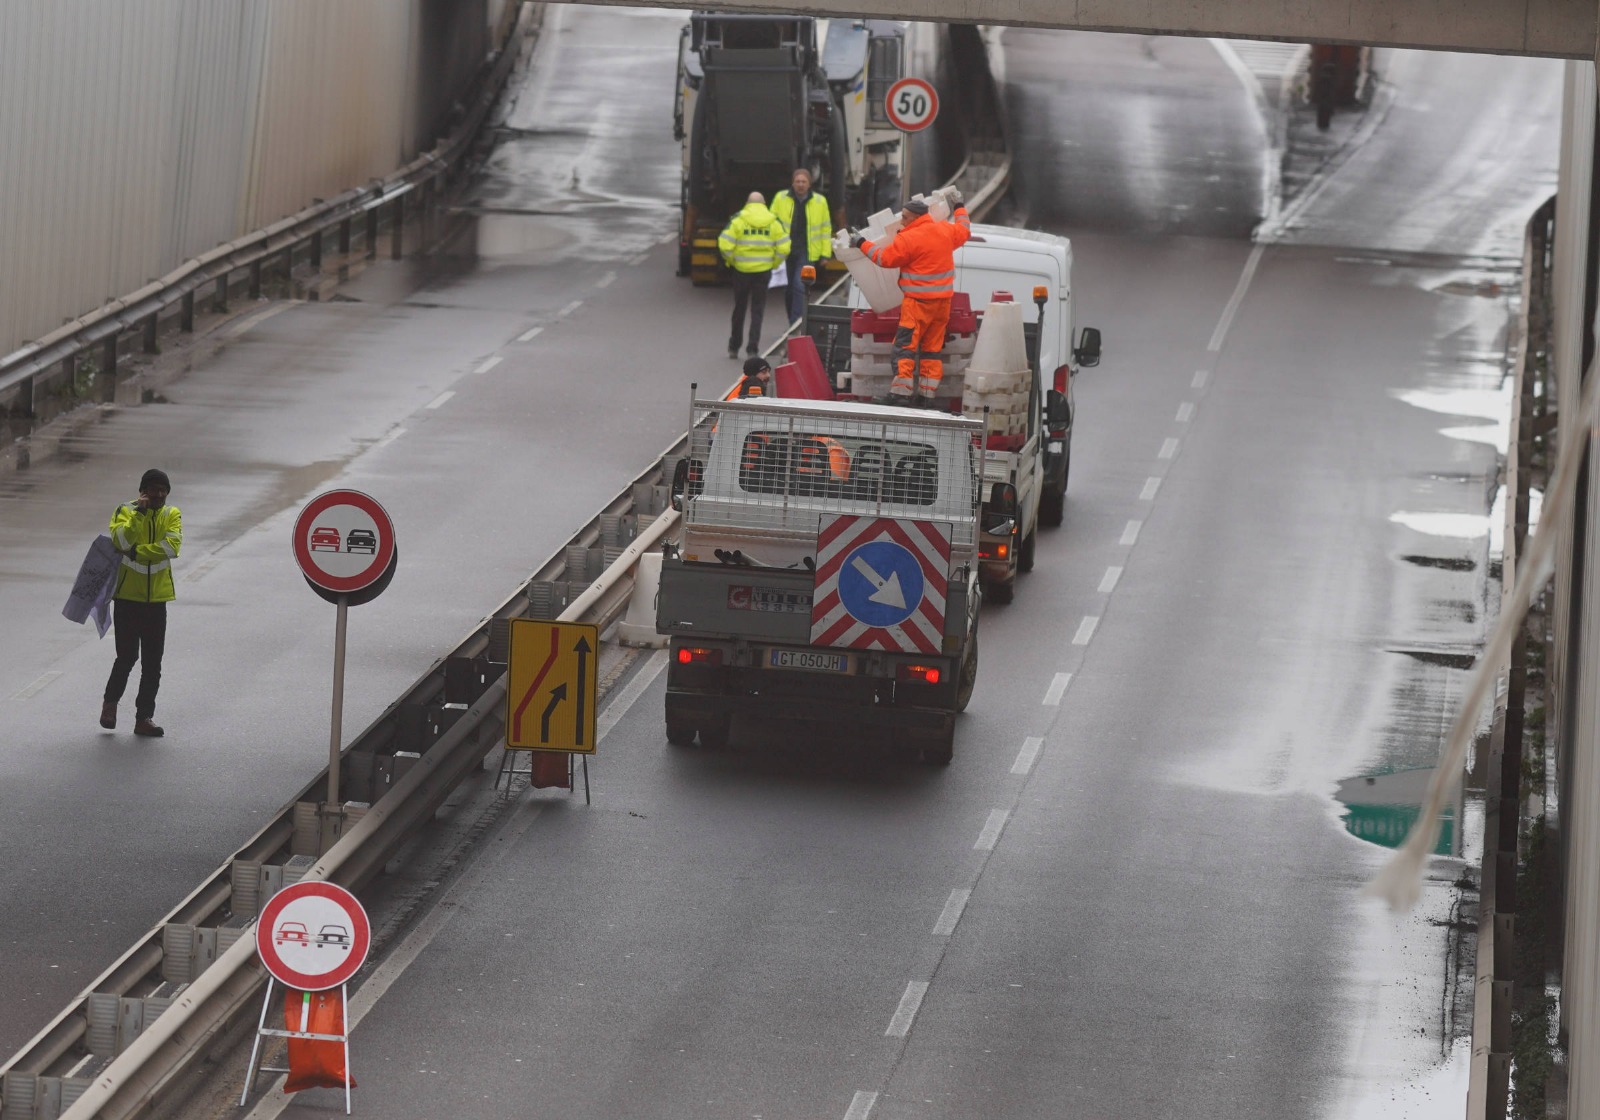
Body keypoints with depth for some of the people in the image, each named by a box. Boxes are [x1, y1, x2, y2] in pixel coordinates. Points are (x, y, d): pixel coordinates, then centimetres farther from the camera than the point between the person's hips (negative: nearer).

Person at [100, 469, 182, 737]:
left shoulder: (172, 515, 3)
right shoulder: (125, 511, -3)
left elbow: (173, 545, -14)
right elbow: (121, 541, -21)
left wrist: (138, 552, -18)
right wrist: (139, 514, -24)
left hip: (157, 598, 3)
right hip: (127, 596, -3)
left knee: (152, 663, 3)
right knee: (127, 655, -3)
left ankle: (144, 717, 9)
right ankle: (111, 702, 22)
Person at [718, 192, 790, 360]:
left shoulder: (738, 220, -5)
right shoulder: (774, 222, 0)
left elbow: (725, 244, -13)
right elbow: (784, 248, -4)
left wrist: (731, 260, 4)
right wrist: (774, 264, 10)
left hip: (742, 270, 0)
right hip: (763, 271, 0)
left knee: (739, 308, 14)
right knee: (757, 310, 7)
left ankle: (734, 347, 24)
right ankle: (753, 349, 0)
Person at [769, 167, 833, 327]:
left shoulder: (819, 202, 2)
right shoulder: (781, 199, 2)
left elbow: (826, 228, 7)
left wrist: (825, 253, 4)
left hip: (807, 253, -2)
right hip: (786, 251, 2)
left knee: (799, 286, -17)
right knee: (790, 289, 11)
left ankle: (796, 324, -17)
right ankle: (795, 325, 22)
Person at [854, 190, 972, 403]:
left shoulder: (908, 239, -15)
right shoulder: (945, 231, 6)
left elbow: (884, 258, -10)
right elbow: (963, 230, 27)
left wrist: (862, 244, 2)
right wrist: (959, 207, 42)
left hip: (918, 303, -7)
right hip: (942, 300, 7)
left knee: (905, 346, -6)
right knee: (932, 348, 12)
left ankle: (901, 393, -13)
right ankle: (928, 392, 12)